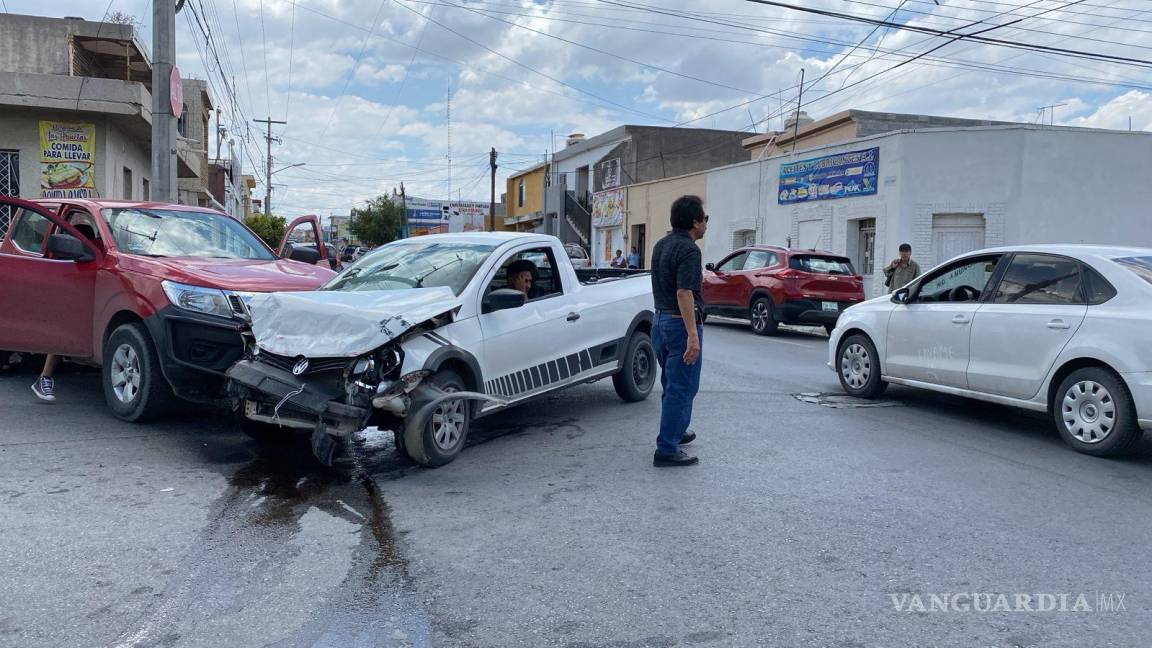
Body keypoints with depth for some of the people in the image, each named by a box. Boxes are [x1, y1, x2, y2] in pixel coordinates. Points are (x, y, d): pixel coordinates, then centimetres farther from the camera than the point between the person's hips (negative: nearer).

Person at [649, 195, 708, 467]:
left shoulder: (661, 245, 10)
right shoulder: (689, 250, -18)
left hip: (660, 320, 9)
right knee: (682, 387, -3)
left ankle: (676, 432, 36)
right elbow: (684, 294, -26)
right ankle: (666, 449, 0)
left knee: (671, 383, 22)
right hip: (680, 323, -9)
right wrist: (693, 336, -28)